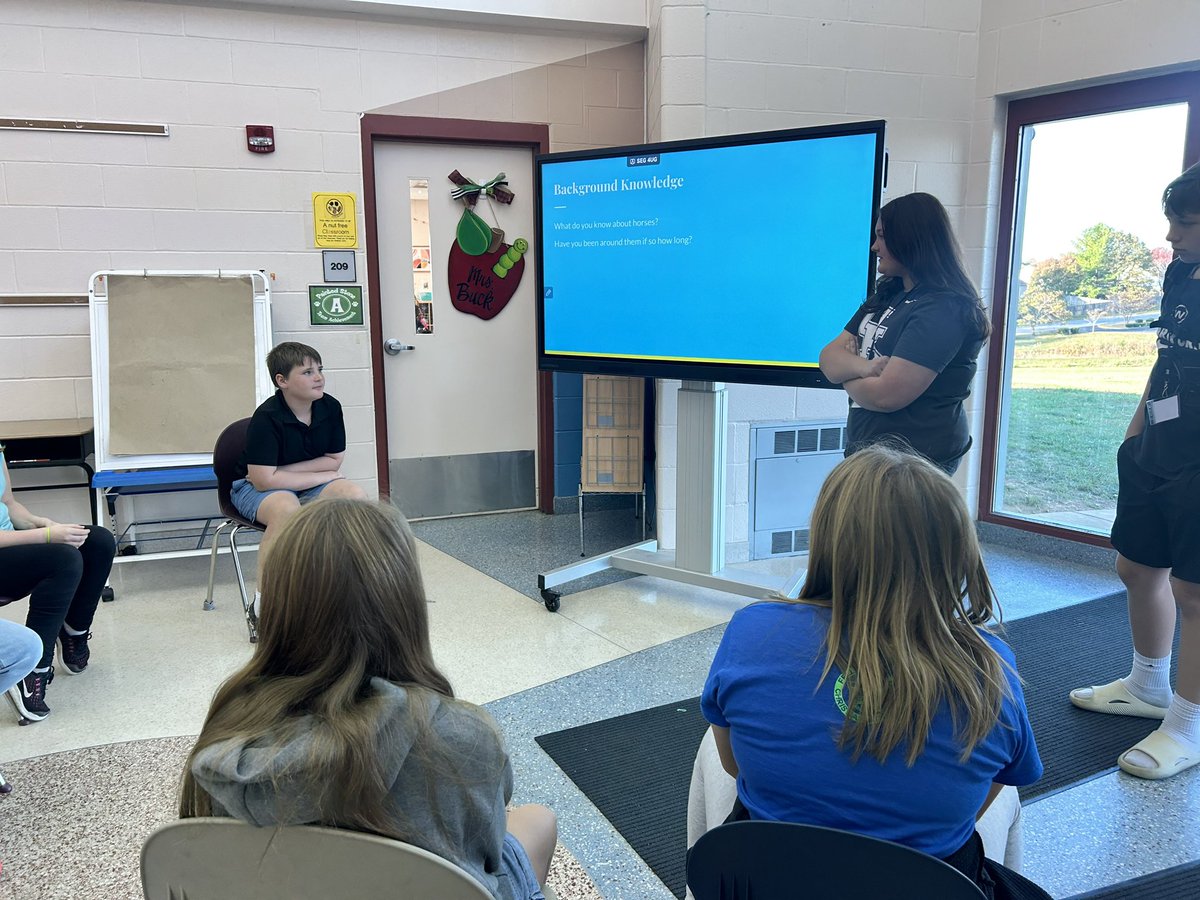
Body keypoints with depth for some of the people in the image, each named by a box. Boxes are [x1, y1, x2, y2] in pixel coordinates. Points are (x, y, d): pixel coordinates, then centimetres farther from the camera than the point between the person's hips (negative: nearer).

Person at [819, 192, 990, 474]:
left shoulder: (943, 310, -17)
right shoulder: (887, 294, 11)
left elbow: (885, 396, -23)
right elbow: (830, 357, 6)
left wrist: (848, 371, -3)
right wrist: (864, 367, -16)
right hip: (868, 449, 8)